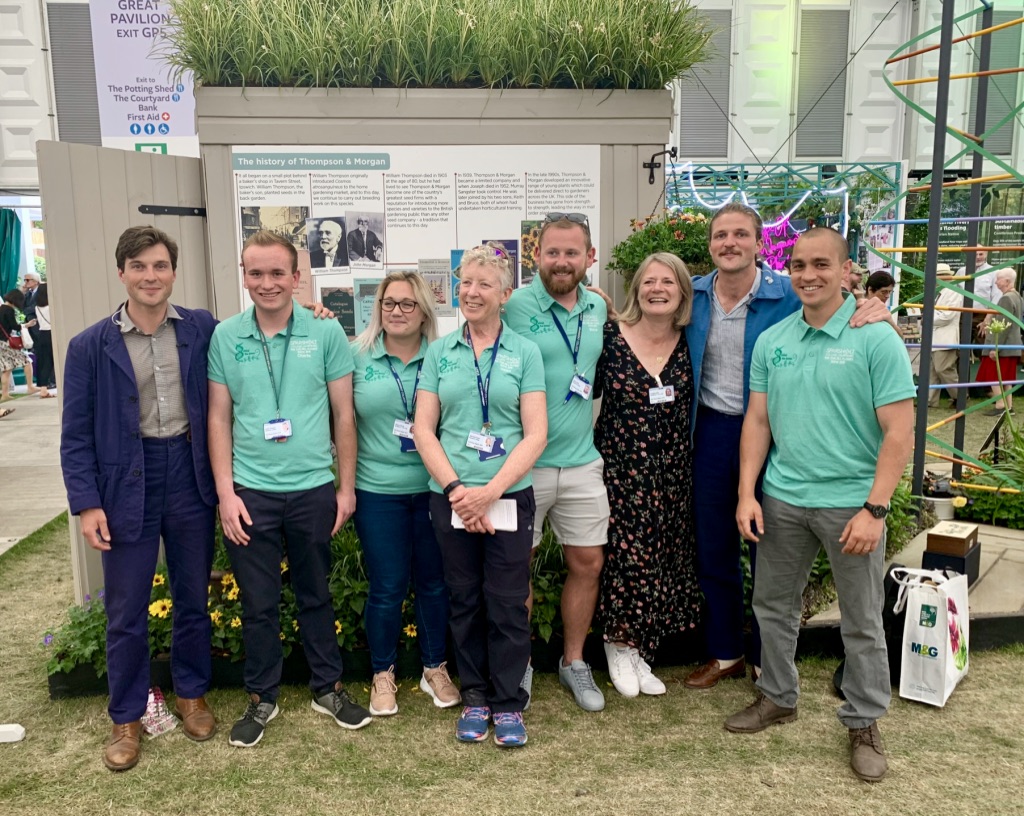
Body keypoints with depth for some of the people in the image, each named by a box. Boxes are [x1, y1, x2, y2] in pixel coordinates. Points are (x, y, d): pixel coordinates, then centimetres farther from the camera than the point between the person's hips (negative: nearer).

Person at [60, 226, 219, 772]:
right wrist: (86, 503, -8)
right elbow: (76, 434, -3)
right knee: (126, 612, 9)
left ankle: (191, 694, 35)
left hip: (190, 480, 1)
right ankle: (127, 717, 27)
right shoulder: (91, 346, -4)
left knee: (193, 599, 15)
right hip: (126, 486, -1)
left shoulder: (202, 330, -2)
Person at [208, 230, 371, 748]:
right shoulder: (225, 337, 0)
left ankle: (327, 688, 32)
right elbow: (219, 418, 2)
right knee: (258, 603, 11)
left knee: (316, 595, 15)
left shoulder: (325, 332, -3)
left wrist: (347, 487, 1)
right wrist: (225, 492, -4)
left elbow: (343, 414, 1)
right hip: (250, 492, 0)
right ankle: (261, 698, 29)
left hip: (313, 489, 0)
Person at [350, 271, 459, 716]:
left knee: (433, 583, 12)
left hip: (433, 488, 1)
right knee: (386, 588, 7)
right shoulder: (357, 357, 0)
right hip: (378, 492, -1)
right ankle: (383, 675, 27)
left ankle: (435, 668, 31)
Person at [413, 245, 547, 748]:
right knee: (465, 600, 11)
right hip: (450, 498, 2)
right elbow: (423, 429, 2)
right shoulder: (439, 352, 6)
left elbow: (535, 434, -5)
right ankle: (475, 698, 27)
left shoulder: (524, 353, 1)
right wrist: (455, 488, -10)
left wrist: (490, 491, -14)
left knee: (508, 603, 3)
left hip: (509, 496, -1)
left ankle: (508, 703, 19)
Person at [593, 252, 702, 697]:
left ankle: (638, 651, 24)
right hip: (620, 467, -4)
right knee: (629, 554, -5)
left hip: (672, 472, 4)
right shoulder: (610, 336, -5)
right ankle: (620, 644, 19)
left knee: (664, 558, 8)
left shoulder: (690, 343, 3)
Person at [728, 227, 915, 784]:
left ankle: (864, 723, 27)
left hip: (851, 503, -4)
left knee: (862, 623, 9)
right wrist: (747, 494, 1)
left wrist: (874, 509, -17)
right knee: (773, 606, 16)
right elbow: (757, 421, 7)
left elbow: (899, 432, -12)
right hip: (782, 499, 5)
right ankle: (778, 697, 36)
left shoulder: (876, 340, -10)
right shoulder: (772, 341, 4)